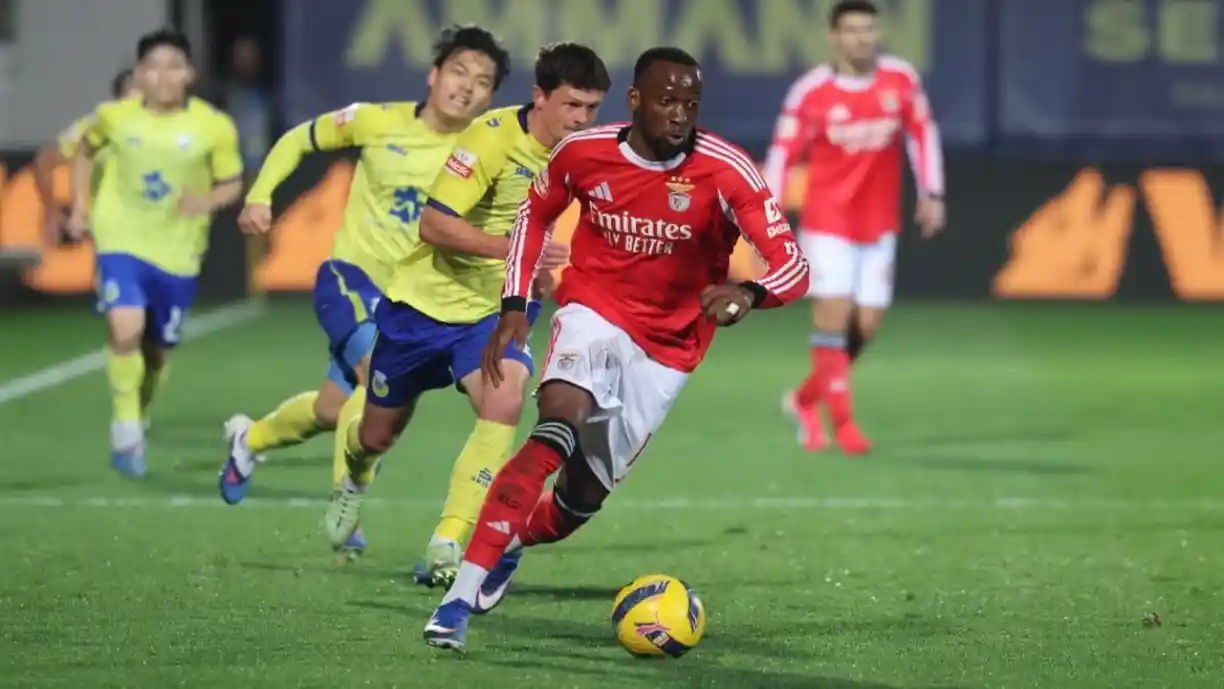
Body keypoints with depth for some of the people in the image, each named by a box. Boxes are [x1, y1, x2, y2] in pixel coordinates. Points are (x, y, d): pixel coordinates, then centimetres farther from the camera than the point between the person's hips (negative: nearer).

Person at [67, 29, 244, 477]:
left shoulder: (214, 127, -9)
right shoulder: (115, 116, -5)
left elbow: (232, 185, 2)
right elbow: (86, 151, 16)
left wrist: (208, 201, -20)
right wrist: (80, 207, 7)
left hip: (177, 251, 1)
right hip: (121, 241, -1)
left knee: (157, 350, 12)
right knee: (125, 329, -24)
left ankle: (137, 419, 41)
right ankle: (126, 426, -7)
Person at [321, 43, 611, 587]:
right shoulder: (493, 137, -23)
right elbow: (434, 224, -29)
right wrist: (514, 248, -37)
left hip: (494, 308, 3)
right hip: (428, 299, -3)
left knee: (505, 401, -27)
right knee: (377, 434, 13)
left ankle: (447, 549, -24)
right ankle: (356, 479, 53)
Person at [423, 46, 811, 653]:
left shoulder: (726, 172, -20)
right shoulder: (584, 152, -12)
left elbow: (792, 263, -25)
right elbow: (535, 213, 9)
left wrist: (750, 293, -47)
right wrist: (513, 305, 1)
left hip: (667, 346, 1)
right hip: (594, 310, -1)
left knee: (584, 494, 7)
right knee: (557, 430, -30)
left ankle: (513, 541, 44)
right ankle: (462, 594, -32)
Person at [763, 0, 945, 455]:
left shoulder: (901, 79, -2)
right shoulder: (810, 91, -10)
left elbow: (923, 132, 9)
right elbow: (782, 152, -6)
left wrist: (932, 193, 4)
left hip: (879, 225, 3)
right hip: (827, 224, -3)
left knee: (866, 326, 3)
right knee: (833, 314, -13)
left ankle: (806, 399, 25)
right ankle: (842, 423, -6)